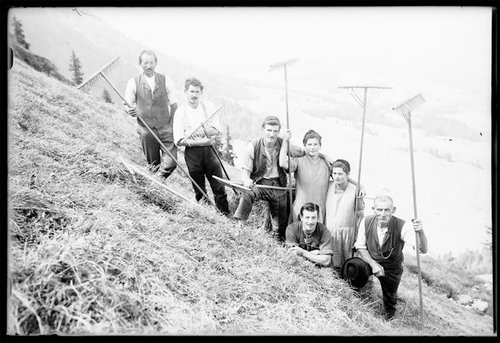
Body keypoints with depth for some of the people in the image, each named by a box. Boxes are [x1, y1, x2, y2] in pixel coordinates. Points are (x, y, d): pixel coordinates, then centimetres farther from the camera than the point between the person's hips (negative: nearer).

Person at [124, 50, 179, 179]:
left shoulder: (166, 80, 3)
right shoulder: (133, 83, 2)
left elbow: (174, 105, 6)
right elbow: (127, 105, 6)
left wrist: (174, 127, -1)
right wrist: (129, 110, -18)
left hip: (165, 128, 1)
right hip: (146, 129, 0)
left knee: (171, 163, -11)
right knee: (153, 165, 7)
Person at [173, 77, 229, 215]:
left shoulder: (208, 106, 5)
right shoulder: (180, 112, -1)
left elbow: (215, 130, -4)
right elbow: (179, 141, -7)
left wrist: (192, 132, -19)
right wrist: (201, 141, -15)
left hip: (209, 150, 1)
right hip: (192, 153, -1)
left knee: (219, 187, 0)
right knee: (199, 190, 8)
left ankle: (225, 214, 11)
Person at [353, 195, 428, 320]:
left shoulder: (402, 226, -29)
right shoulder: (366, 222, -23)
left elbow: (423, 249, -36)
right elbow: (360, 247, -10)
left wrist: (420, 232, -56)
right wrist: (373, 264, -26)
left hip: (391, 268, 0)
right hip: (368, 259, 0)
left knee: (390, 299, 16)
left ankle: (388, 320, 53)